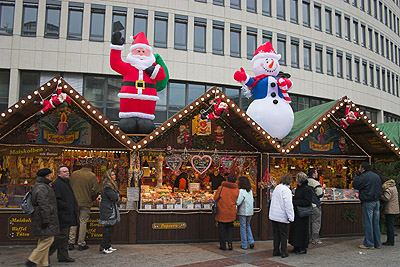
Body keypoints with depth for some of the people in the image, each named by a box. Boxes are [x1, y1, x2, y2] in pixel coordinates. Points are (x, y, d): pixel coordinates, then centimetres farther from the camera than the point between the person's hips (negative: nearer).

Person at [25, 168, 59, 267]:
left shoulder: (38, 186, 16)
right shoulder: (42, 188, -19)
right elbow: (43, 205, -24)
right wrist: (46, 220, -22)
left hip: (41, 219, 11)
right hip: (44, 219, -11)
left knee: (43, 240, 13)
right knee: (48, 239, -7)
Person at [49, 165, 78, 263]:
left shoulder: (66, 183, 19)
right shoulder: (56, 184, -14)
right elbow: (56, 201, -22)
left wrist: (75, 207, 16)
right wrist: (66, 206, -19)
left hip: (67, 216, 10)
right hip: (62, 215, -10)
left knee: (64, 236, 14)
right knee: (62, 236, -8)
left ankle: (63, 256, 21)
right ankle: (46, 253, 5)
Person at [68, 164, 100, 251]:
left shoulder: (73, 174, 5)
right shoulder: (92, 176, -5)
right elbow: (95, 190, -8)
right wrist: (91, 199, 8)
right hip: (86, 202, -3)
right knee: (83, 222, 4)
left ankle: (71, 242, 14)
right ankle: (81, 244, 9)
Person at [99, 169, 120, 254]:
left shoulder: (112, 184, 16)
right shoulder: (107, 186, -17)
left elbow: (117, 194, 15)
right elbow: (114, 196, -20)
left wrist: (116, 196, -4)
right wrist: (116, 196, -1)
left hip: (112, 208, 10)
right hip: (108, 209, -10)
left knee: (110, 228, 12)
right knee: (108, 228, -7)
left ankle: (108, 246, 19)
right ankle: (103, 248, 0)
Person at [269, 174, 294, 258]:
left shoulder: (277, 188, 9)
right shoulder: (286, 190, -16)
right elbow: (288, 205, -21)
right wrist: (290, 217, -17)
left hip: (274, 215, 7)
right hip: (282, 216, -7)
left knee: (276, 234, 14)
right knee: (283, 235, 4)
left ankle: (276, 251, 18)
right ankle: (284, 252, 8)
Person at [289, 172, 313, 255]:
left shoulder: (307, 189, -15)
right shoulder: (298, 188, 12)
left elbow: (307, 202, -22)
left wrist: (294, 202, -22)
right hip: (296, 214, 9)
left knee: (301, 231, 0)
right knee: (295, 229, 13)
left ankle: (303, 248, 12)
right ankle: (296, 247, 24)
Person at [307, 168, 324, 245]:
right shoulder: (316, 183, -15)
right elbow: (320, 195, -14)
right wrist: (322, 190, 5)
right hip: (315, 205, -7)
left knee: (308, 221, 14)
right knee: (316, 222, 2)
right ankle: (315, 239, 5)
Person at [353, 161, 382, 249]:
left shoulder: (364, 176, -14)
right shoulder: (376, 176, 13)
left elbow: (355, 185, -8)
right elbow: (380, 188, 20)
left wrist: (356, 177, 4)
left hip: (368, 202, -8)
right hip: (377, 201, 8)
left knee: (368, 223, -3)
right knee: (376, 223, 12)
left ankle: (369, 244, 1)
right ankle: (377, 243, 17)